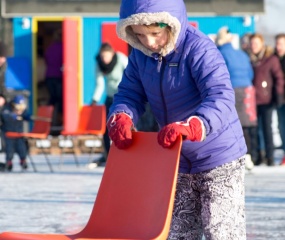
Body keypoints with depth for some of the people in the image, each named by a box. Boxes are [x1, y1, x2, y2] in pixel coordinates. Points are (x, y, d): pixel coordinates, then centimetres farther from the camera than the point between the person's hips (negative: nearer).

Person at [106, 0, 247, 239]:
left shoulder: (199, 49, -25)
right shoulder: (140, 55, -2)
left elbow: (221, 98, -35)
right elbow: (129, 94, 1)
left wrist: (190, 127, -52)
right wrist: (120, 119, -24)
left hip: (219, 158, -7)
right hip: (177, 162, 7)